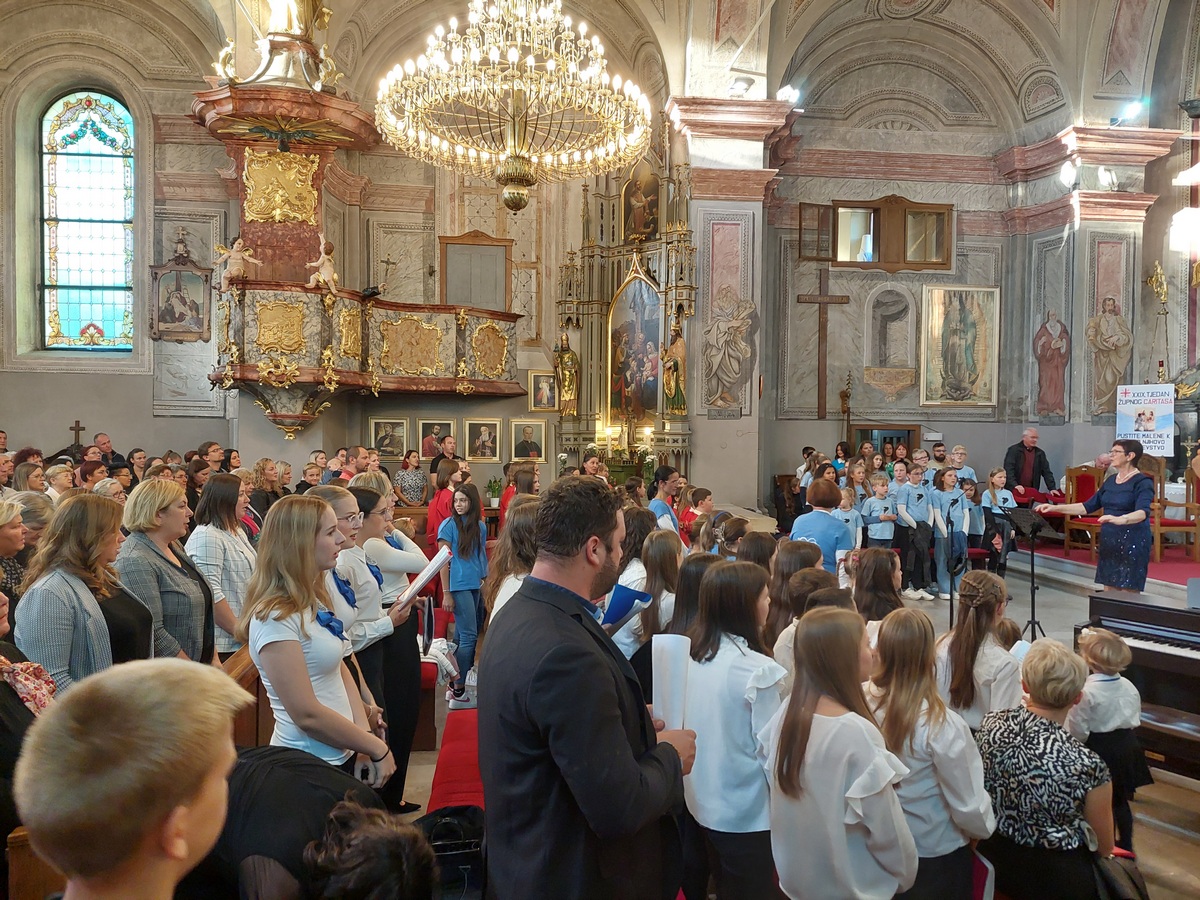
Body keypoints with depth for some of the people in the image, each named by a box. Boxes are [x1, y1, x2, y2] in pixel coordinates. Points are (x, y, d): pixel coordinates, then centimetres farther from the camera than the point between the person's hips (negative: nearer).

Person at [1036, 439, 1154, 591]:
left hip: (1132, 544, -7)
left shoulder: (1143, 482, -11)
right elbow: (1087, 507, 14)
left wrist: (1120, 519, -47)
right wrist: (1055, 507, 6)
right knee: (1109, 594, 8)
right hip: (1109, 542, 7)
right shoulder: (1111, 481, 11)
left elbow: (1143, 512, -27)